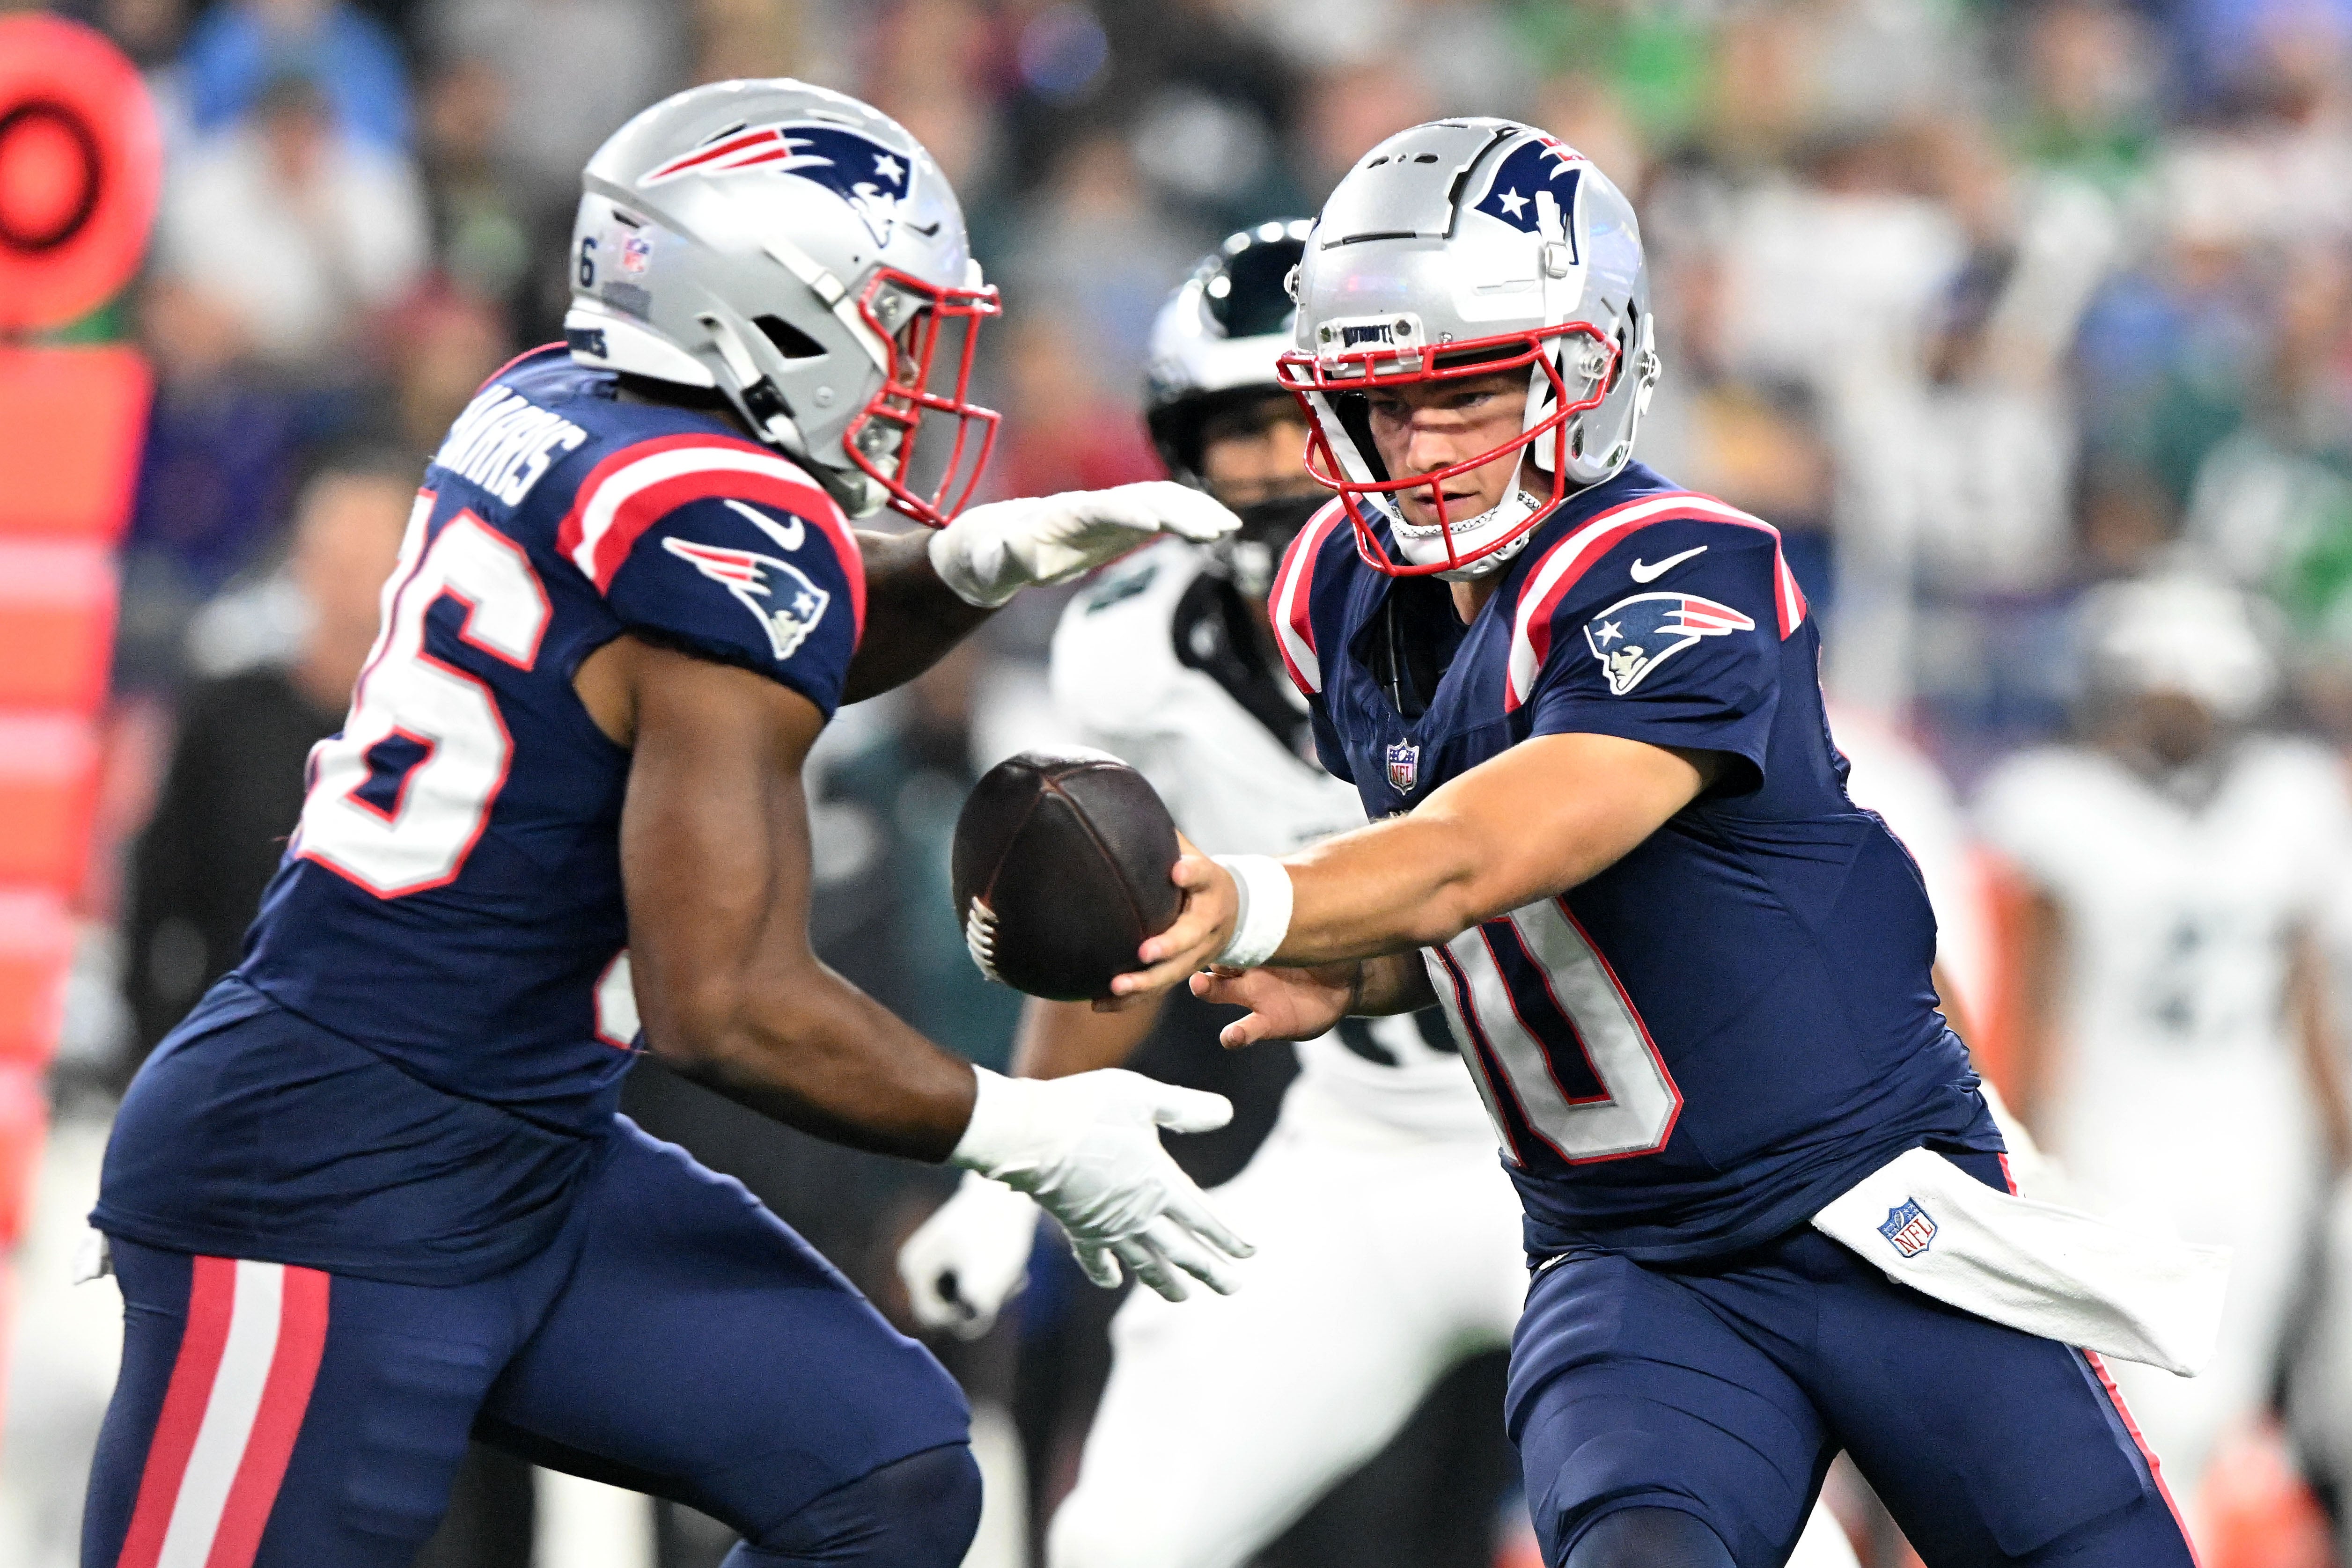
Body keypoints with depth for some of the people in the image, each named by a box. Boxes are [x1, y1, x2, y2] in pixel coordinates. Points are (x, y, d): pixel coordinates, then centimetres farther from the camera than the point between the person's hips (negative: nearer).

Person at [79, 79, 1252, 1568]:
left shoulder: (553, 409, 7)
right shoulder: (726, 536, -19)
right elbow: (730, 1004, -22)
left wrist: (982, 561, 9)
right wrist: (1029, 1135, -10)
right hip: (335, 1200, -10)